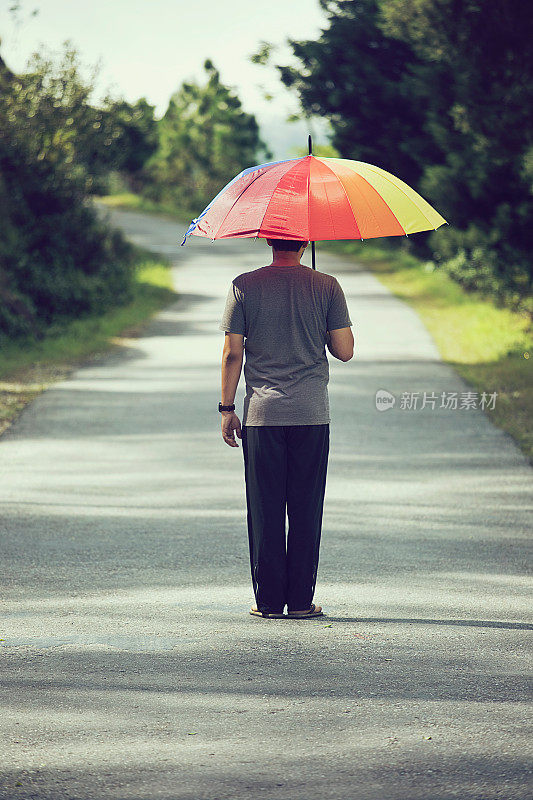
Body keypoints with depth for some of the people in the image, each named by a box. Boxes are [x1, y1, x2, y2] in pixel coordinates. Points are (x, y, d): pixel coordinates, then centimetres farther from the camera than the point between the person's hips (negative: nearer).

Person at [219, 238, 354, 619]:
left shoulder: (244, 286, -1)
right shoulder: (327, 287, -2)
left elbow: (232, 353, -2)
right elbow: (345, 351, -2)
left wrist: (227, 409, 6)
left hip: (262, 416, 0)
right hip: (312, 415, 0)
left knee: (265, 510, 5)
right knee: (306, 509, 6)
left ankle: (268, 600, 6)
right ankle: (301, 600, 7)